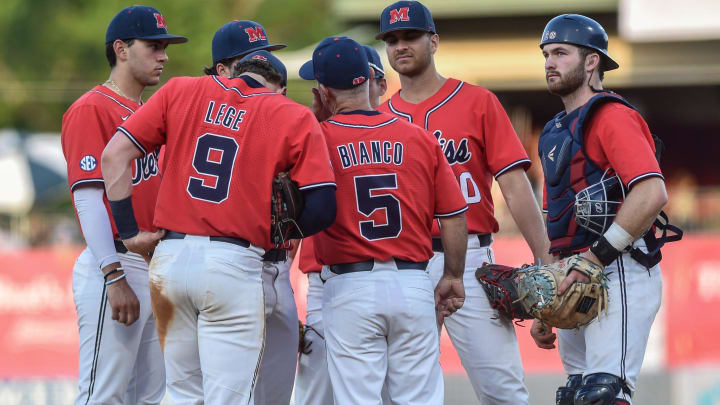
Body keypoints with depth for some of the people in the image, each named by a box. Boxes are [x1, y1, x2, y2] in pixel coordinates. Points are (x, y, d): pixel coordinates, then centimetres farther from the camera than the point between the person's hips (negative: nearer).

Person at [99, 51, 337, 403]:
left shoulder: (180, 91, 11)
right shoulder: (295, 119, 3)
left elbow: (114, 154, 5)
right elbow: (323, 209, -4)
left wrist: (128, 231, 7)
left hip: (170, 256, 3)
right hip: (235, 265, -3)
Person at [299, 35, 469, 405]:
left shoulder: (318, 138, -6)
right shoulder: (420, 138, 3)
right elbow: (454, 218, 5)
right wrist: (452, 277, 21)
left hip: (349, 289, -2)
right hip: (414, 285, 2)